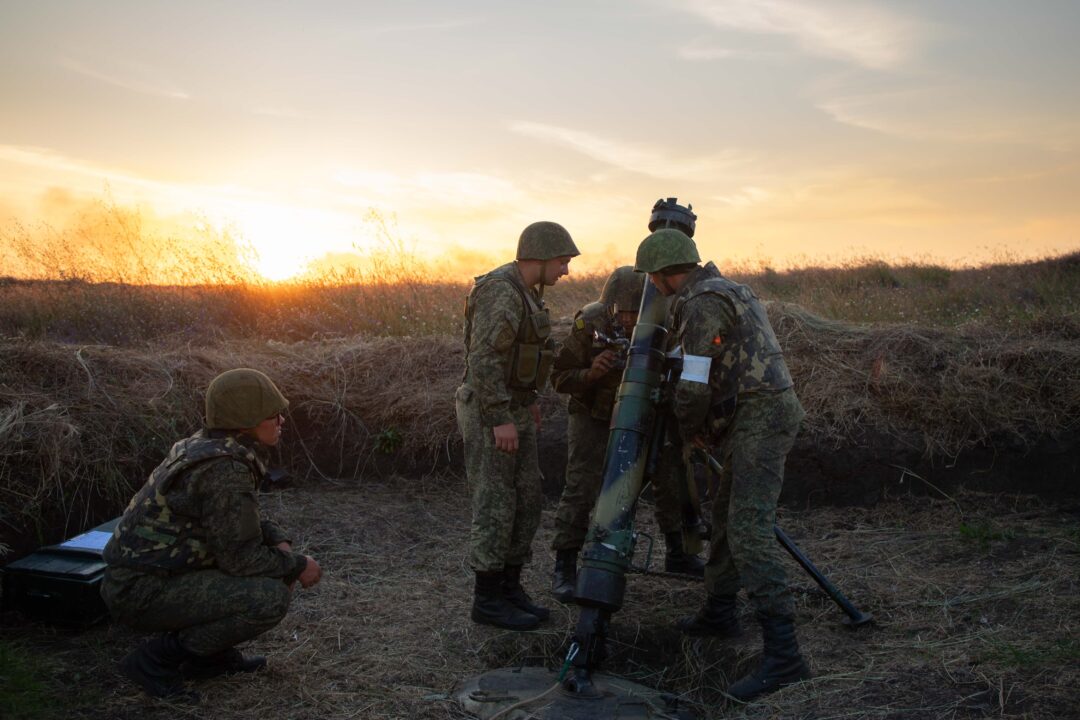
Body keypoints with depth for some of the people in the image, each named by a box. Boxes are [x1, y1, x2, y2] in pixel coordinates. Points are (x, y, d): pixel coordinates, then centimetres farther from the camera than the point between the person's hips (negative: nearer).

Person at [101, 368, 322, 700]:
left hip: (155, 573, 10)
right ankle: (156, 659, -7)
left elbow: (243, 522, 18)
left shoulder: (215, 448, 6)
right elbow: (241, 558, -21)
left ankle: (210, 656, 14)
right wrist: (299, 565, -6)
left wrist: (282, 545, 1)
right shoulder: (226, 470, -24)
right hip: (144, 591, -10)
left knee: (277, 559, 12)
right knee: (272, 598, -22)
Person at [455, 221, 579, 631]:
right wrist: (501, 419, -26)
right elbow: (483, 359, -25)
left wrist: (527, 401, 23)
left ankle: (509, 588, 21)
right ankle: (487, 601, 7)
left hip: (512, 411, 10)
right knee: (495, 506, -4)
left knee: (525, 501, 11)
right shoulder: (501, 291, -19)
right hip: (489, 414, -10)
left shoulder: (526, 292, 13)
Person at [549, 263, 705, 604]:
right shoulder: (589, 324, -27)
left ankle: (678, 553, 24)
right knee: (581, 487, -14)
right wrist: (591, 373, -38)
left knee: (671, 475, 4)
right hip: (592, 413, -3)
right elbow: (559, 377, -19)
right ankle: (564, 568, 0)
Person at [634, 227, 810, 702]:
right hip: (763, 415, 11)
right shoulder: (726, 290, 20)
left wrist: (689, 428, 2)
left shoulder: (701, 304, -14)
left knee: (748, 531, -16)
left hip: (760, 420, -11)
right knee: (726, 514, 20)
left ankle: (782, 655, -18)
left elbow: (692, 386, -17)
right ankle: (718, 613, 35)